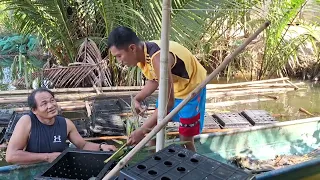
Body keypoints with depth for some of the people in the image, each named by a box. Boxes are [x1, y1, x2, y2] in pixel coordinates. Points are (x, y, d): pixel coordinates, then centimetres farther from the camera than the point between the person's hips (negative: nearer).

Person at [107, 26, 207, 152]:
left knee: (185, 140, -2)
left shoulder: (158, 58, -38)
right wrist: (137, 99, -8)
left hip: (191, 87, -8)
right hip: (172, 86, 8)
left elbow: (168, 102, -38)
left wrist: (142, 131, -36)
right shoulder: (141, 54, -12)